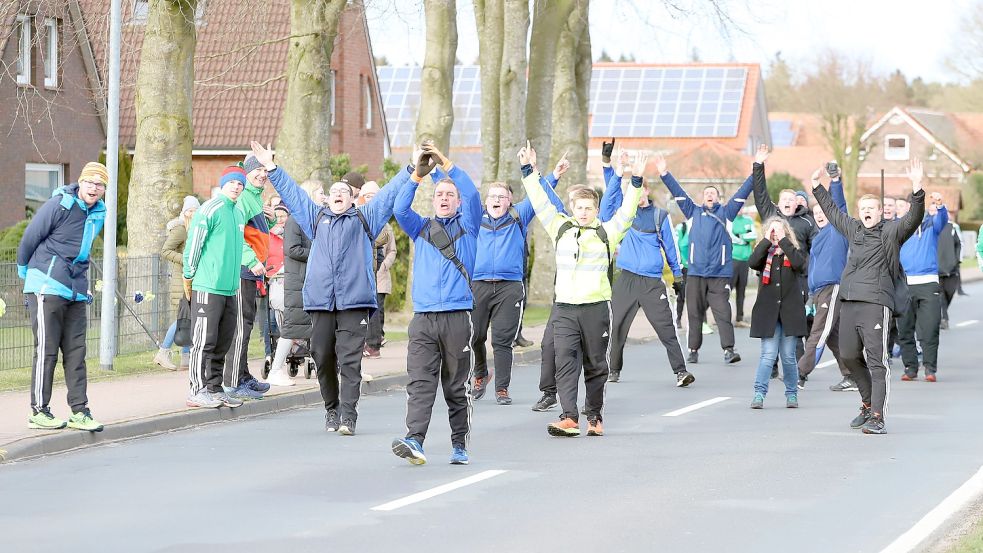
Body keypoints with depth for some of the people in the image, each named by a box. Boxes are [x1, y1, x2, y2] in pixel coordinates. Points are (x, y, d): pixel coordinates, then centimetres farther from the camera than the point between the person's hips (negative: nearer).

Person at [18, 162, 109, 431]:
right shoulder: (59, 205, -11)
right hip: (47, 287, -7)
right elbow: (30, 237, -2)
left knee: (75, 351, 5)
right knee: (46, 350, -3)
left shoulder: (99, 214, 11)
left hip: (76, 291, 7)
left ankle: (79, 411, 7)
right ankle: (39, 412, 3)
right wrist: (24, 269, 10)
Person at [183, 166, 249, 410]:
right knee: (204, 340, -7)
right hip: (208, 287, -8)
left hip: (230, 288, 8)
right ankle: (197, 391, -4)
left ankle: (215, 389, 17)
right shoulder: (210, 209, -10)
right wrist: (189, 278, -6)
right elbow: (193, 244, -9)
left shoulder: (239, 213, 16)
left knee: (223, 343, 11)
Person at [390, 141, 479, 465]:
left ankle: (459, 446, 11)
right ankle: (414, 441, -22)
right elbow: (400, 209, 0)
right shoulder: (421, 229, 17)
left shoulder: (467, 226, 11)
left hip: (458, 318, -1)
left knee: (457, 387, 4)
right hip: (423, 319, 1)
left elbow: (473, 196, -5)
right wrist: (418, 175, -9)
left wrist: (446, 164, -11)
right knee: (420, 382, -11)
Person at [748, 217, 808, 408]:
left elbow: (800, 264, -17)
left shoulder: (794, 252, 7)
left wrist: (783, 240, -13)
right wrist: (767, 240, -12)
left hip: (790, 311, 0)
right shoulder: (764, 253, 9)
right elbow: (752, 263, -13)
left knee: (788, 356, 5)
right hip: (767, 311, 0)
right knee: (768, 355, -9)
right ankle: (759, 394, -11)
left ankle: (792, 394, 16)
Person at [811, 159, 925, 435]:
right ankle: (868, 403, 31)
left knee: (877, 360, -10)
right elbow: (832, 212, 35)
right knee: (849, 356, 12)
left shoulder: (891, 231, 1)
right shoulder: (854, 229, 19)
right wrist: (817, 187, 43)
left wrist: (916, 188, -29)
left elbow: (913, 218, -15)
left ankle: (877, 417, -13)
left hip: (876, 303, -7)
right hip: (849, 301, 7)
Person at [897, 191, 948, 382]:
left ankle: (930, 369, -3)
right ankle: (910, 368, 13)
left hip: (928, 285, -2)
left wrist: (939, 206, -33)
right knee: (904, 331, 4)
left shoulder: (930, 225, 8)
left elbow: (942, 219, -12)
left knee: (929, 330, -7)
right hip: (904, 285, 2)